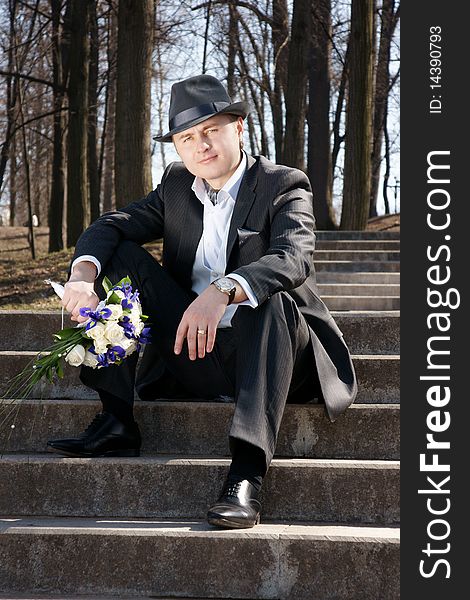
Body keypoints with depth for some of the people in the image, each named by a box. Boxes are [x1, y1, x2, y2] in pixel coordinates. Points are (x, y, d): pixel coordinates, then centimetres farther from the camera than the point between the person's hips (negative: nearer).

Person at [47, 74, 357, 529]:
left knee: (271, 297, -37)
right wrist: (83, 272, -25)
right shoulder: (176, 186, 10)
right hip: (192, 355, 5)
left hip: (269, 357, -4)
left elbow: (294, 259, -27)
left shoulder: (285, 186, -7)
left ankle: (247, 472, -46)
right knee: (121, 257, -8)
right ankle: (116, 423, -14)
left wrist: (223, 291, -45)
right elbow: (109, 226, -1)